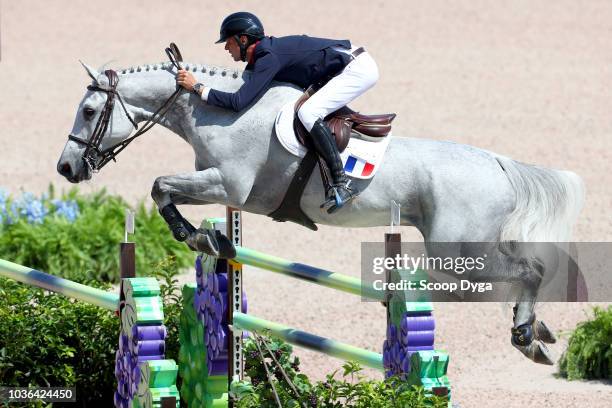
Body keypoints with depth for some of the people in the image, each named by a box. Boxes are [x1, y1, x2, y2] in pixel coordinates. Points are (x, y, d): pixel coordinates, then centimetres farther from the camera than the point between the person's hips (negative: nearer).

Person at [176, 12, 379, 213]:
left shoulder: (268, 58, -21)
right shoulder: (262, 54, 9)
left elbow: (238, 102, -26)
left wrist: (197, 87, -18)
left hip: (358, 68, -10)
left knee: (308, 113, -24)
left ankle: (342, 183, -26)